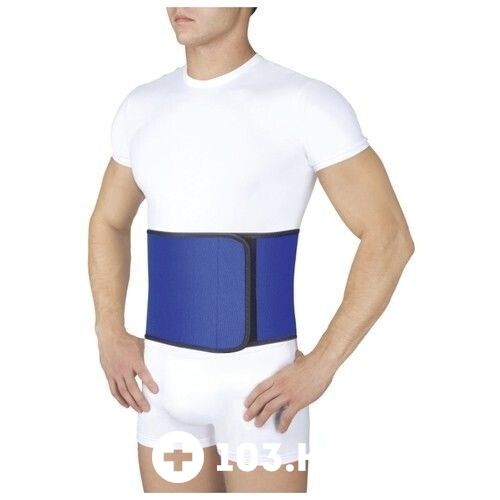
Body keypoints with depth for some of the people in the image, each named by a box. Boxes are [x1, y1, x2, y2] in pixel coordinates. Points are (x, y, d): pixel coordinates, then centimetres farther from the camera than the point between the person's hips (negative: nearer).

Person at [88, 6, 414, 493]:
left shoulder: (306, 102, -11)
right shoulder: (141, 106, 7)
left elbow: (389, 238, -12)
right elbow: (107, 224, 20)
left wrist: (320, 366, -16)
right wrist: (110, 336, 5)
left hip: (257, 379, -5)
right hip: (165, 377, 6)